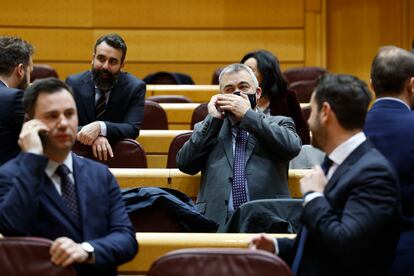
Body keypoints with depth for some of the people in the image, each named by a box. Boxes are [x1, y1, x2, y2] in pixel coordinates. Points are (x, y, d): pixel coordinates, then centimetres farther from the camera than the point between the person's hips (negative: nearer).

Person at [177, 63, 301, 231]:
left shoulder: (277, 124, 17)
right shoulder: (207, 128, 22)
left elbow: (292, 147, -6)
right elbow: (185, 164, 6)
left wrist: (248, 115, -4)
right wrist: (213, 119, 4)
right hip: (218, 224, 2)